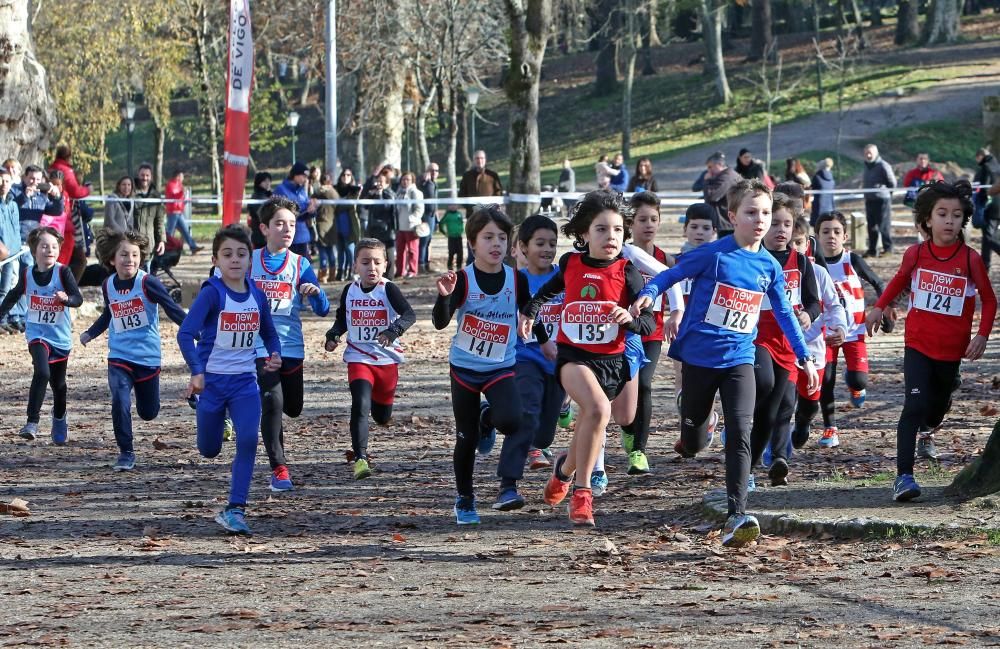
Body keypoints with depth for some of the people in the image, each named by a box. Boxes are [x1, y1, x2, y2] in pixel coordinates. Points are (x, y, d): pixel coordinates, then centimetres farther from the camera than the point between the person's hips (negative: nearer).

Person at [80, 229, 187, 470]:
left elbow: (172, 309, -17)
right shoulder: (108, 286, 1)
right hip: (119, 356, 2)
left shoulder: (147, 283, -13)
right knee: (119, 402, -19)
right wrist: (91, 333, 21)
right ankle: (126, 453, -4)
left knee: (148, 413, 11)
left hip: (148, 357, -2)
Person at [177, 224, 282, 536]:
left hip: (245, 381, 3)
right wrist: (196, 371, -38)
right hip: (211, 380, -3)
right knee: (209, 450, 10)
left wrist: (274, 356, -5)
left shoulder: (257, 296, 1)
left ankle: (235, 510, -10)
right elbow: (185, 333, -25)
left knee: (248, 439, -17)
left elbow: (269, 334, 17)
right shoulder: (212, 293, -15)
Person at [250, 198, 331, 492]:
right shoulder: (249, 261, 0)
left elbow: (322, 310, 0)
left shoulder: (300, 264, 3)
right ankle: (278, 468, -9)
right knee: (272, 402, -18)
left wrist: (315, 292, -21)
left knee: (292, 409, 11)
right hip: (259, 345, -3)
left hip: (291, 347, 3)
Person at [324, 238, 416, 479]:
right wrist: (333, 335, -1)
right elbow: (342, 319, 18)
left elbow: (409, 314, -22)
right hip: (358, 358, 0)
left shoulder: (388, 290, -9)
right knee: (360, 405, -22)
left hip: (387, 360, 0)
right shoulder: (350, 291, 2)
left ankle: (378, 399, 52)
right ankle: (360, 459, -23)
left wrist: (394, 330, -39)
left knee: (382, 417, 14)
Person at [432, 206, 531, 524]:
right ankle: (464, 501, 25)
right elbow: (440, 323, -23)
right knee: (466, 438, 8)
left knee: (513, 420, -29)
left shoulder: (517, 280, -7)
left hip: (501, 368, 1)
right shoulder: (463, 279, -14)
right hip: (464, 368, -1)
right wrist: (444, 296, -40)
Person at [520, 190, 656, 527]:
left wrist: (631, 319, -26)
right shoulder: (571, 263, 0)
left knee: (586, 430, 6)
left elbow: (649, 323, -7)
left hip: (611, 360, 1)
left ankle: (566, 468, 43)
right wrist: (530, 310, 19)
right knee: (598, 409, -28)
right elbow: (552, 287, 26)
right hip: (573, 355, -1)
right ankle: (582, 490, -16)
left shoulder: (627, 272, -6)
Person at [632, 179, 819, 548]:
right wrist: (648, 294, -24)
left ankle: (737, 517, -22)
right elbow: (671, 275, -4)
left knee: (740, 434, -16)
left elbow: (784, 313, 16)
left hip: (739, 360, 2)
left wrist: (804, 356, 18)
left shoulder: (769, 266, 4)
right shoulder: (713, 255, -10)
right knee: (693, 445, 10)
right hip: (699, 357, -2)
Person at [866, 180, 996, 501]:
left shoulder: (971, 259, -9)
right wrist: (879, 307, 10)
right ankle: (903, 476, -21)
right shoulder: (916, 254, -6)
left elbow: (989, 299, 1)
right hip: (918, 345, -1)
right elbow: (900, 279, 16)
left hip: (952, 350, 1)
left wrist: (982, 335, -10)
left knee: (939, 404, 21)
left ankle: (925, 432, 58)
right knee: (914, 405, -17)